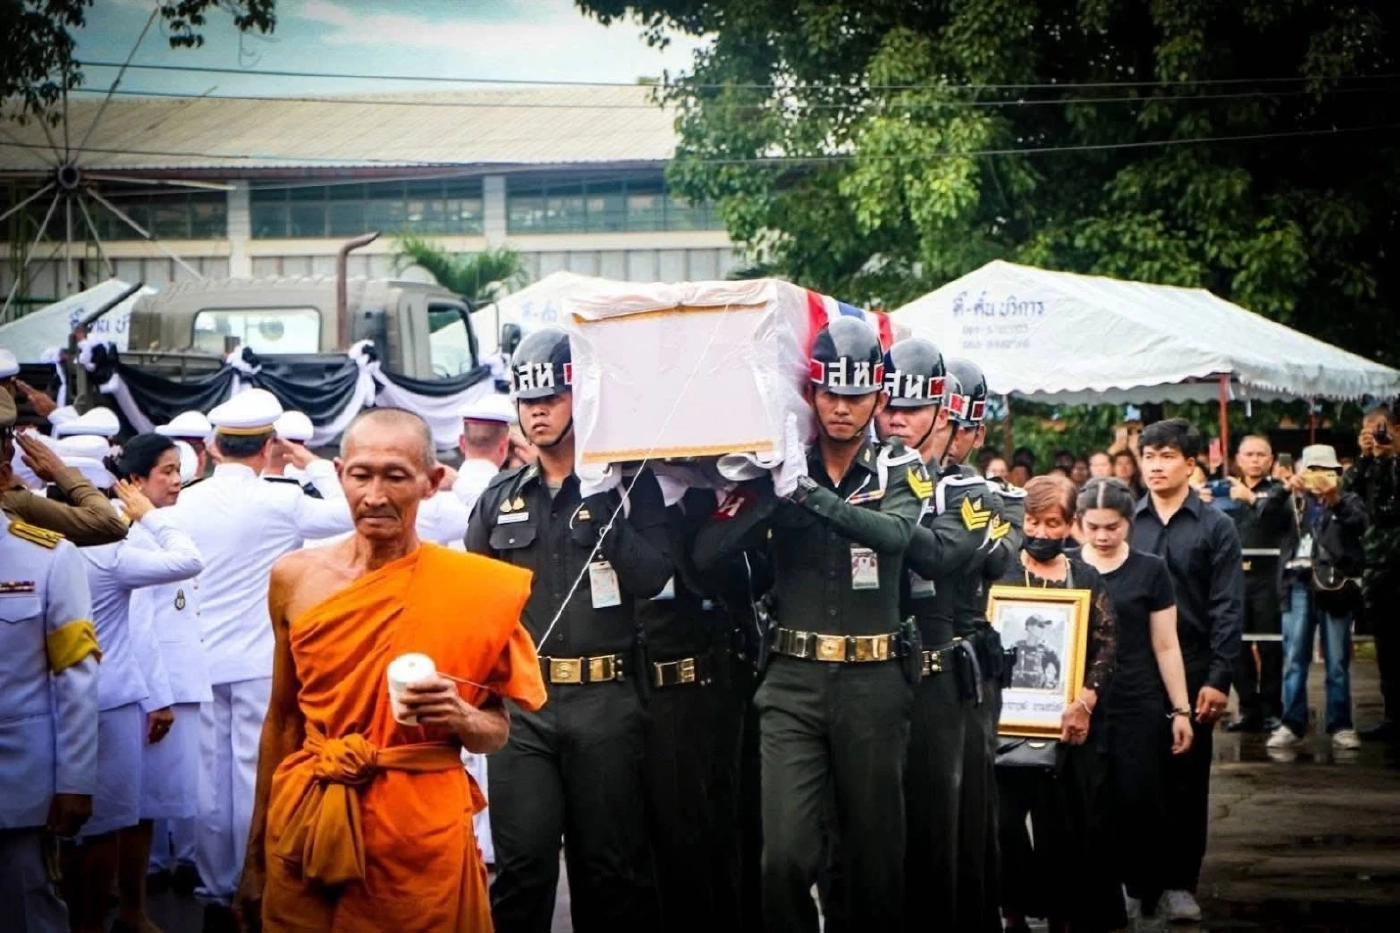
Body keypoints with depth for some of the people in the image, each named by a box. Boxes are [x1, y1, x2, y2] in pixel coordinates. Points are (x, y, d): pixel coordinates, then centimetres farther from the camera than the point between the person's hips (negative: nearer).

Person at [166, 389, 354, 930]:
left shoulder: (184, 505, 1)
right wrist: (311, 463, 14)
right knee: (257, 778, 1)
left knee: (210, 780, 8)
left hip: (201, 663, 4)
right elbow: (349, 512, 2)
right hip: (260, 664, -4)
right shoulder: (280, 503, -10)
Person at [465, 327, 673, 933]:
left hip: (606, 700, -2)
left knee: (611, 861, 5)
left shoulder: (629, 486, 2)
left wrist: (605, 508, -16)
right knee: (521, 860, -1)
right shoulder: (500, 498, 12)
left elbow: (652, 578, -10)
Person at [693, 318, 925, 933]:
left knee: (875, 850, 8)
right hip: (793, 681, 0)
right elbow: (707, 554, -7)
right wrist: (772, 489, -19)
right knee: (786, 853, -10)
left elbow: (893, 533, -19)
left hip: (873, 682, 0)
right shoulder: (779, 471, 5)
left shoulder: (900, 473, 4)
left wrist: (807, 491, -29)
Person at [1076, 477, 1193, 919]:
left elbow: (1165, 646, 5)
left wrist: (1181, 710, 2)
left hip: (1137, 709, -1)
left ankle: (1140, 889, 11)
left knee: (1137, 801, -4)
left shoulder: (1150, 571, 3)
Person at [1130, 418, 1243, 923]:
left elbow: (1227, 610, -2)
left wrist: (1218, 679, -10)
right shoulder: (1127, 523, 6)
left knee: (1186, 781, 5)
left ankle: (1180, 882, 12)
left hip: (1190, 673, -1)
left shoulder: (1215, 527, 2)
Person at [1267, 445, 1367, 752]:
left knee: (1337, 661, 2)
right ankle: (1292, 724, 2)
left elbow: (1358, 524, -9)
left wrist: (1335, 499, -25)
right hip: (1299, 584, 1)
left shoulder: (1348, 501, 12)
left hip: (1335, 586, -1)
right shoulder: (1295, 502, 16)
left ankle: (1340, 725, 6)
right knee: (1293, 658, -1)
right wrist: (1285, 491, -16)